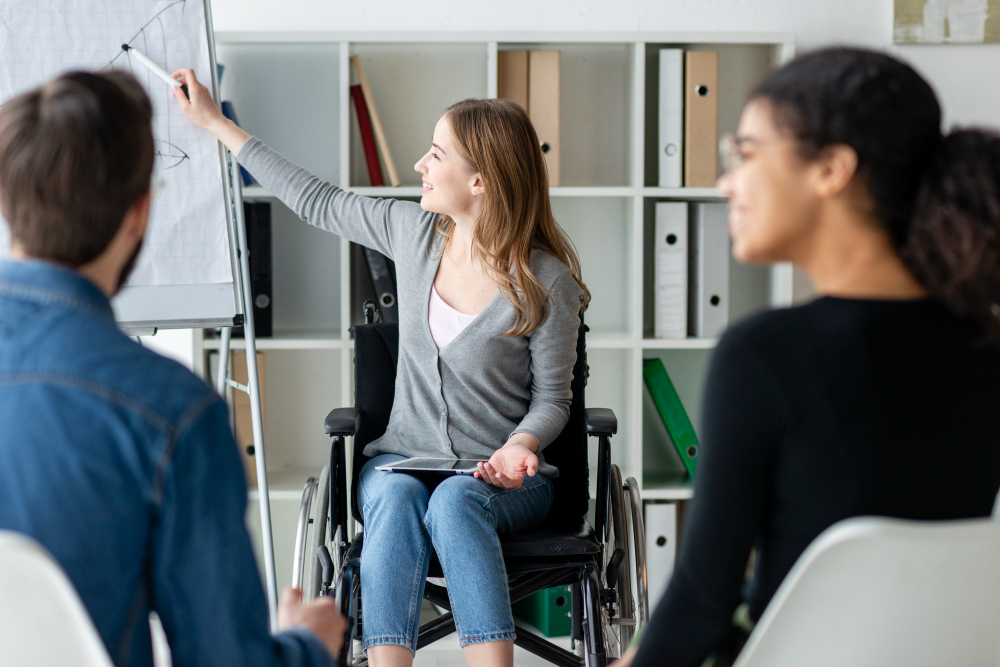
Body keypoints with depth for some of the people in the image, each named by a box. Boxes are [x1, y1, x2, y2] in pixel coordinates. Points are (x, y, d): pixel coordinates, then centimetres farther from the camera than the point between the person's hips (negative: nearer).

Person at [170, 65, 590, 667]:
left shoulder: (547, 285, -10)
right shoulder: (413, 232, 2)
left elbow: (552, 399, 0)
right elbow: (317, 200, 15)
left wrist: (521, 445, -23)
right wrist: (215, 123, 21)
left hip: (503, 477, -3)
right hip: (402, 460, 3)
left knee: (453, 501, -37)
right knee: (397, 499, -33)